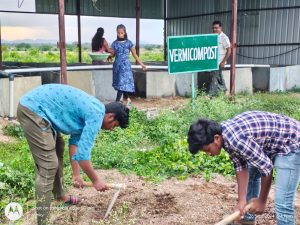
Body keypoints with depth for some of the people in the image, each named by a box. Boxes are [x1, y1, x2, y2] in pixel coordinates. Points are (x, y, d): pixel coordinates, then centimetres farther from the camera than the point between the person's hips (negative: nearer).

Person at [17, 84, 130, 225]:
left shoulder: (91, 110, 14)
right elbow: (82, 154, -17)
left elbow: (75, 141, 20)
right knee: (48, 165, -10)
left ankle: (60, 195, 42)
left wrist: (76, 174, 20)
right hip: (33, 110, -11)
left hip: (34, 106, 11)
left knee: (57, 149, 25)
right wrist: (96, 180, -3)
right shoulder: (96, 115, -15)